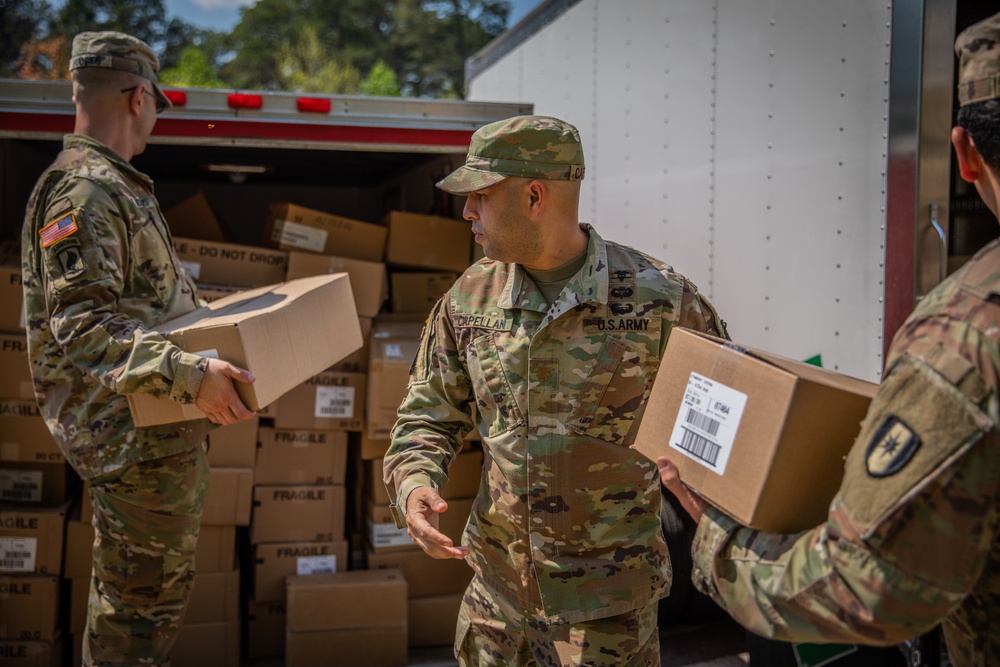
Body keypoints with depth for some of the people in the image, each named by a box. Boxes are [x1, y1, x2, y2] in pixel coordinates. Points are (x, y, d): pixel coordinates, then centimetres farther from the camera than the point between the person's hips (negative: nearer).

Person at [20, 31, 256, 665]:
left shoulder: (122, 188, 16)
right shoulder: (83, 192, -17)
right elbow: (81, 324, -27)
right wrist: (187, 373, -37)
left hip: (168, 428, 11)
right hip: (135, 437, -11)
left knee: (164, 583, 22)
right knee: (143, 598, 0)